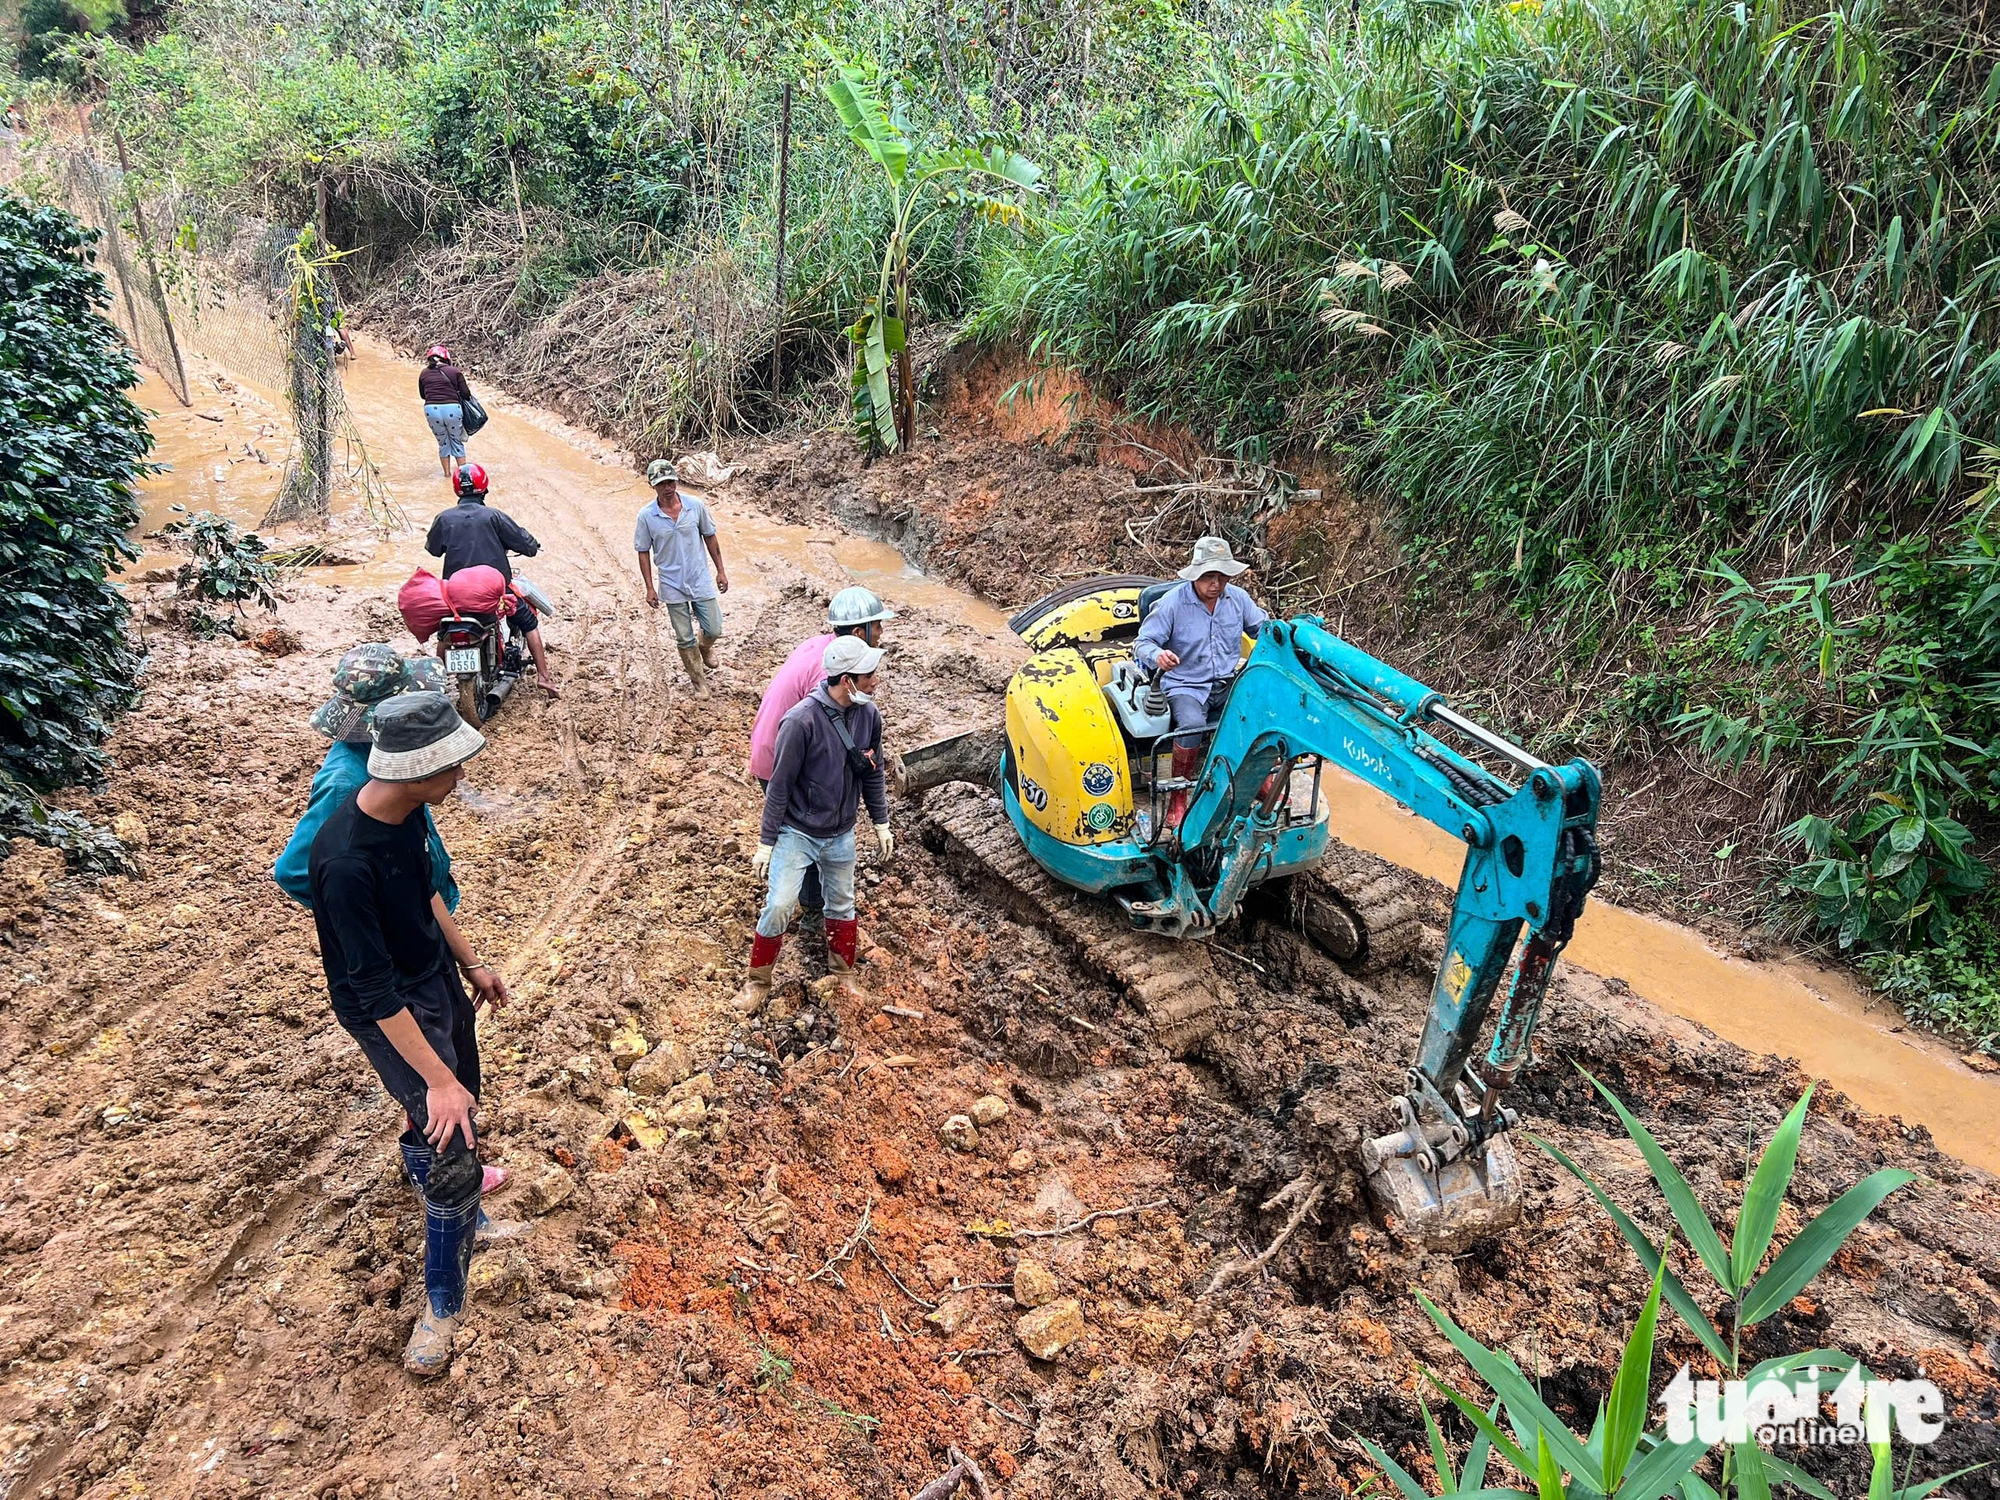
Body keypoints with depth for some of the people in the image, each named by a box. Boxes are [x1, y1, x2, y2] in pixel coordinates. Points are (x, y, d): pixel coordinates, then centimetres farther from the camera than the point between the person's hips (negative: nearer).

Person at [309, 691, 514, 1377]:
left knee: (457, 1108, 24)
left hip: (437, 976, 8)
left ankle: (433, 1177, 55)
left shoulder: (406, 812, -11)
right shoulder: (345, 862, -36)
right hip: (388, 1009, -8)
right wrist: (437, 1078, -27)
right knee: (455, 1157, -8)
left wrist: (472, 964, 17)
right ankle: (443, 1302, 12)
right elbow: (376, 989, -31)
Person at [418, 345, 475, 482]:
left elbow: (423, 395, 20)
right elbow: (465, 394, 2)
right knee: (457, 441, 15)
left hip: (431, 409, 2)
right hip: (452, 408, -2)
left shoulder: (424, 373, 10)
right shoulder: (455, 371, 2)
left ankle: (447, 472, 25)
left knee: (442, 442, 19)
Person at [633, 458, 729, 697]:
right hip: (672, 586, -1)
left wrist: (721, 570, 5)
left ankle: (705, 646, 42)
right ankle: (699, 682, 25)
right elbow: (644, 552, -3)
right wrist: (649, 588, -4)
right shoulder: (646, 516, -11)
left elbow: (710, 537, 4)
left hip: (701, 580, 1)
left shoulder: (696, 505, -9)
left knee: (713, 629, 5)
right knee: (685, 639, 7)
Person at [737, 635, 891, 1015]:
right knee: (779, 906, -9)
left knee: (842, 906, 18)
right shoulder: (802, 720, -25)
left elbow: (873, 774, 7)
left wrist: (881, 823, 12)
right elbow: (779, 785, -17)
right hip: (796, 833, -5)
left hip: (841, 836, 5)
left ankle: (844, 975, 39)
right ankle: (758, 980, 14)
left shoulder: (869, 715, -8)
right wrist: (766, 843, -13)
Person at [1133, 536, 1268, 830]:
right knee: (1191, 724, -37)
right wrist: (1157, 656, -35)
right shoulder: (1172, 603, -10)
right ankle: (1178, 797, -19)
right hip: (1186, 686, -5)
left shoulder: (1237, 598, 4)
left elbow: (1264, 627, 17)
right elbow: (1142, 643, -10)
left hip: (1227, 684, 5)